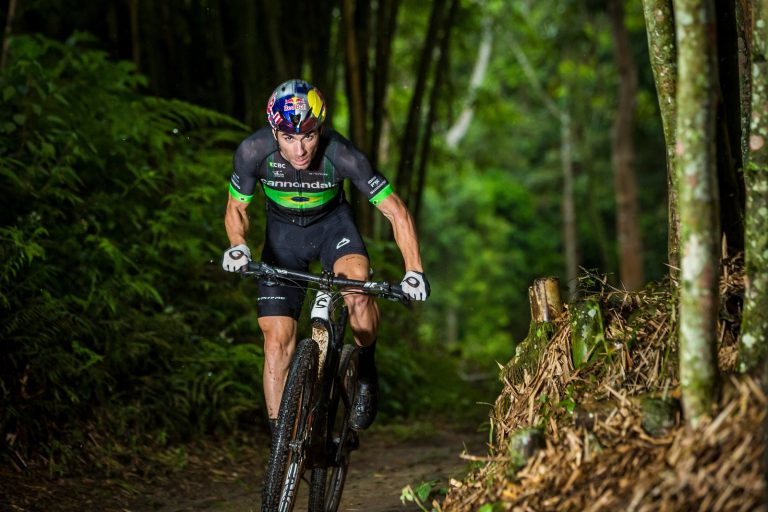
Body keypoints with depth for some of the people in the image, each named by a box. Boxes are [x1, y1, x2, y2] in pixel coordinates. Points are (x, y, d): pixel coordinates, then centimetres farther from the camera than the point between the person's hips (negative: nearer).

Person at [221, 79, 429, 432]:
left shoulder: (341, 155, -33)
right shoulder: (253, 151, -28)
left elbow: (396, 211, -25)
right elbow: (236, 208, -10)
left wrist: (414, 271, -35)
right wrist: (237, 246, -31)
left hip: (332, 224, -1)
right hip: (283, 231, 1)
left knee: (358, 291, -32)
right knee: (277, 339, -8)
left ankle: (366, 372, -4)